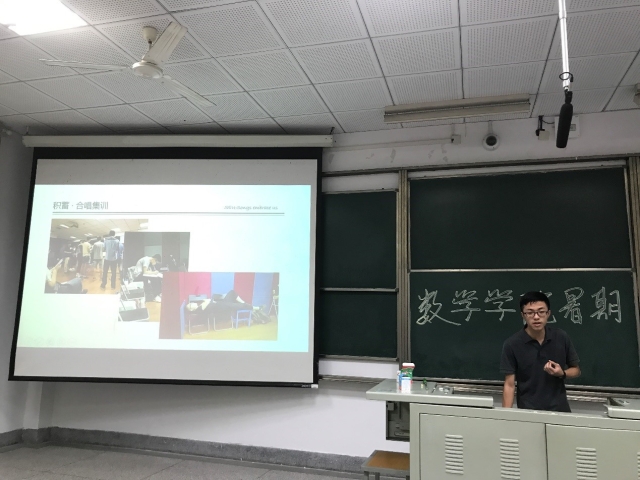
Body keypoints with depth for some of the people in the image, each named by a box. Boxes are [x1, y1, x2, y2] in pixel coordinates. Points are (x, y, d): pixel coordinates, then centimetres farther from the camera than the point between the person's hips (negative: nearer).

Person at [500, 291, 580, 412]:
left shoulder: (561, 338, -5)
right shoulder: (512, 344, -13)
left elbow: (576, 370, 8)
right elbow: (509, 384, -10)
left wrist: (562, 374, -12)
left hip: (559, 409, 2)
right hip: (527, 411, -2)